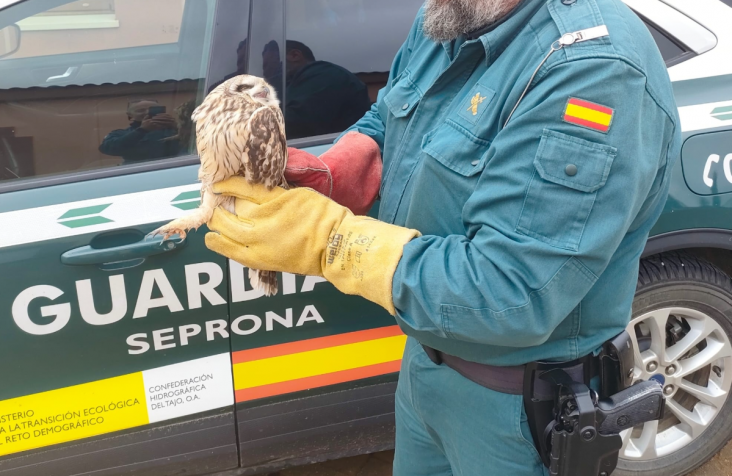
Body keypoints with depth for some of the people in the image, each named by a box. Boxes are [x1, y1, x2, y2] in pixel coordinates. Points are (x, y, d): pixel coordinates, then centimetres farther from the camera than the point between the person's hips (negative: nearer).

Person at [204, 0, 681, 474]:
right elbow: (384, 124, 9)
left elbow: (511, 297, -34)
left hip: (516, 403, -7)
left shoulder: (598, 72, -32)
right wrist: (321, 178, -13)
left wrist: (328, 237, -31)